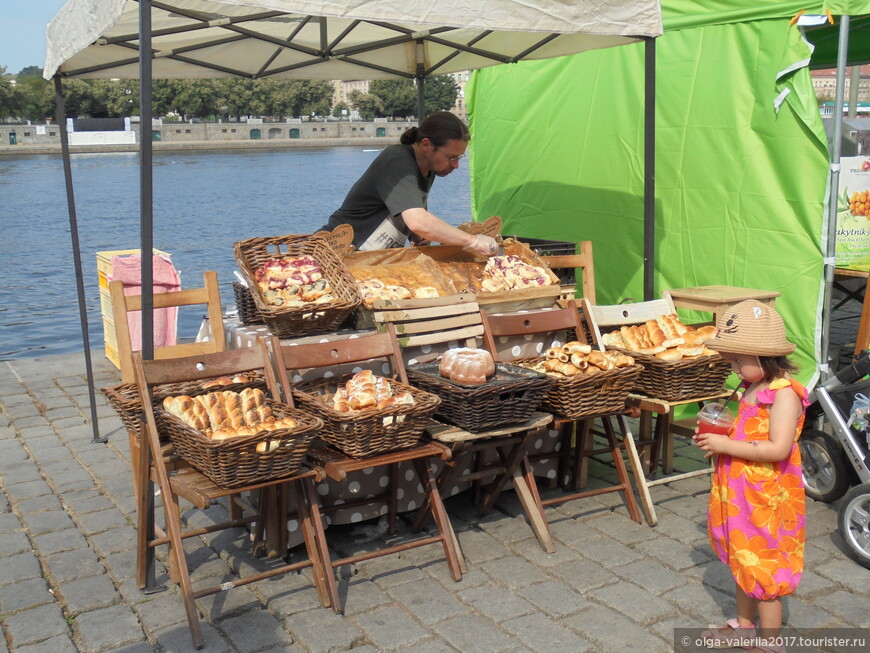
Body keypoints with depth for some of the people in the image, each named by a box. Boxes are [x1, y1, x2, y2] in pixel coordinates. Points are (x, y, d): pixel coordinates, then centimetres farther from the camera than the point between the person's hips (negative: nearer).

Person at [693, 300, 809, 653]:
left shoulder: (784, 393, -21)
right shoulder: (753, 388, 7)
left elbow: (778, 449, -29)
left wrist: (727, 445, -26)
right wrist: (717, 434, 0)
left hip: (767, 502, -9)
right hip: (741, 497, 9)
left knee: (764, 573, 4)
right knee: (743, 563, 22)